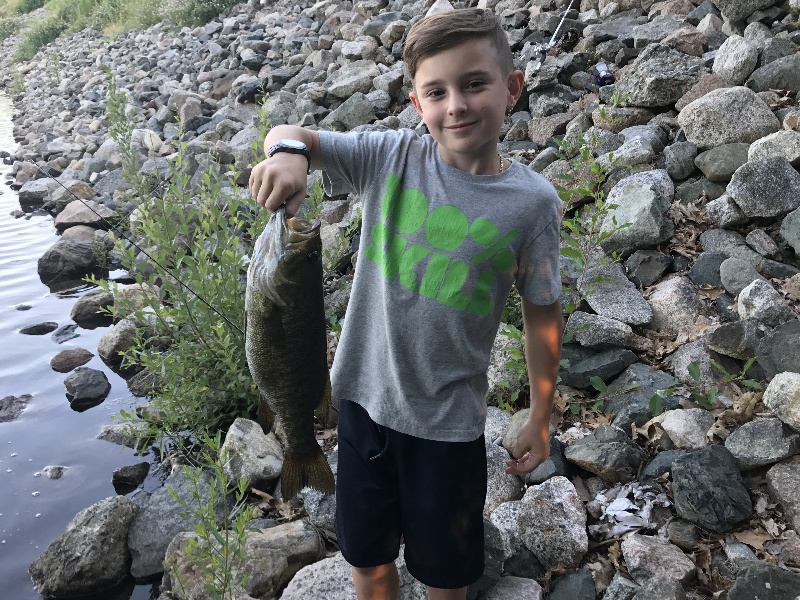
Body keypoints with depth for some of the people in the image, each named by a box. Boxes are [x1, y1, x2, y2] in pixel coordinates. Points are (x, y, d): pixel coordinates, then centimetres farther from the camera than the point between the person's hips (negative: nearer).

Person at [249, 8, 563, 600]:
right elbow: (289, 135, -6)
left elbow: (543, 312, -4)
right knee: (367, 552, 23)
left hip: (449, 418, -1)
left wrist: (541, 417, 3)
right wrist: (288, 153, -31)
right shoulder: (390, 156, -10)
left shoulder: (532, 202, -13)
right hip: (364, 396, 2)